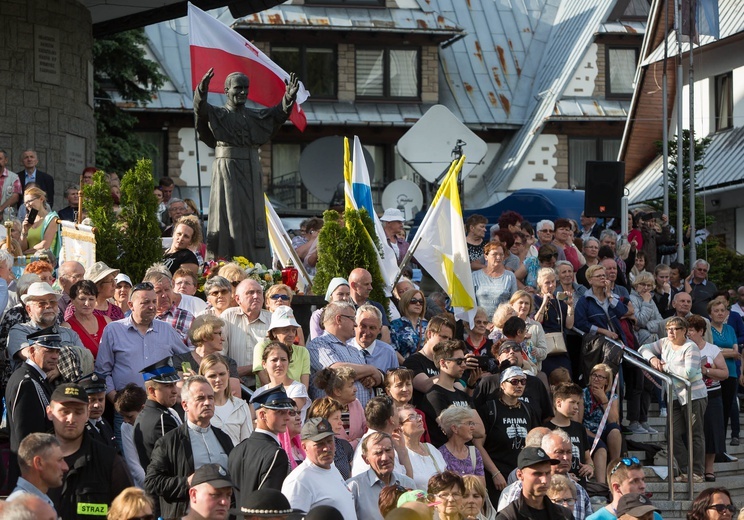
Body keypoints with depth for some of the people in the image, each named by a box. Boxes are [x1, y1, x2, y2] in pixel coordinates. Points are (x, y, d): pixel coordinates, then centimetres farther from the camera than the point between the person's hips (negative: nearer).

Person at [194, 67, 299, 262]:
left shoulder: (255, 117, 15)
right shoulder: (217, 114, 4)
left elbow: (278, 113, 2)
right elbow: (200, 108, -15)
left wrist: (289, 96, -17)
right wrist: (202, 88, -35)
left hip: (251, 172, 4)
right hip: (226, 171, -4)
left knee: (253, 216, 1)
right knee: (229, 215, -7)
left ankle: (255, 266, 1)